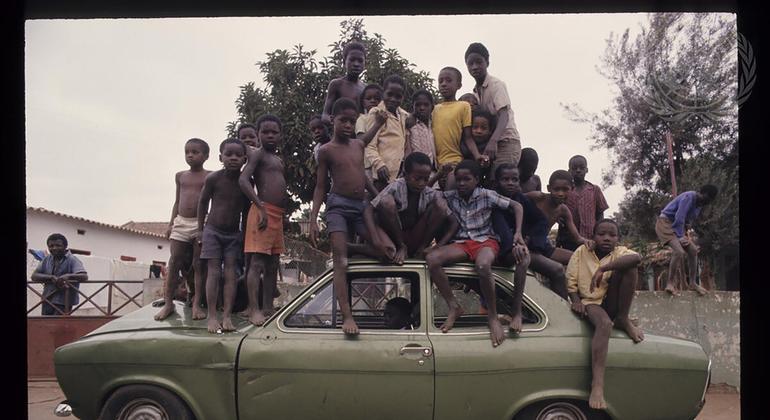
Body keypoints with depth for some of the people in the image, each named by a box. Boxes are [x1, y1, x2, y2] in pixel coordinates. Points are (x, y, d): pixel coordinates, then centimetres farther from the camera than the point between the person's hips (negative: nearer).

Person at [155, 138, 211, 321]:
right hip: (181, 223, 4)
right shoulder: (180, 176, 14)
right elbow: (177, 202, 17)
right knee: (174, 263, 1)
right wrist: (171, 224, 11)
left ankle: (196, 304, 3)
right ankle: (168, 303, 6)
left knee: (198, 265, -1)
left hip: (201, 224, -4)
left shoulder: (210, 176, 1)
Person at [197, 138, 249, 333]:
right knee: (213, 272, -6)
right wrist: (200, 229, 4)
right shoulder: (213, 178, -12)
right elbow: (203, 202, 1)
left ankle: (227, 316, -5)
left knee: (230, 273, -3)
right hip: (213, 231, -2)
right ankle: (212, 316, -6)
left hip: (234, 234, 2)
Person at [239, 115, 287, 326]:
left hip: (278, 214, 9)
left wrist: (283, 215, 15)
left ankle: (267, 308, 15)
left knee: (272, 265, 9)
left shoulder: (279, 160, 22)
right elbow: (243, 180, -16)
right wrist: (261, 208, -23)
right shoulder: (258, 154, -3)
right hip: (262, 211, -9)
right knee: (257, 262, -11)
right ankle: (254, 310, -13)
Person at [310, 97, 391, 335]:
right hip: (338, 205, -5)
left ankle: (343, 247, 18)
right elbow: (320, 186, -2)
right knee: (340, 260, -14)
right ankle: (347, 316, -20)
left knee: (382, 250, -7)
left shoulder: (359, 145, 12)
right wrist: (313, 219, -9)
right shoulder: (326, 150, -1)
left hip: (361, 204, 6)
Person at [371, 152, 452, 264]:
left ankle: (420, 249, -10)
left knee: (440, 205, -14)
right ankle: (401, 247, -14)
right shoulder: (395, 188, -12)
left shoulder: (431, 194, -5)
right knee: (386, 202, -27)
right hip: (395, 239, -2)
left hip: (416, 239, 2)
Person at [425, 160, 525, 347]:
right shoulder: (450, 196, 4)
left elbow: (516, 206, 1)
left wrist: (518, 232, -9)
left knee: (483, 266, -40)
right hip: (462, 242, 4)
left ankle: (493, 317, -19)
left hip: (486, 240, -3)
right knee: (431, 258, -26)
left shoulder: (486, 195, -3)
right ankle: (453, 307, -11)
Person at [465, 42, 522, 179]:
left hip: (506, 143, -7)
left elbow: (504, 116, -20)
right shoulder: (475, 91, 15)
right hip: (488, 144, 7)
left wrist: (493, 141, -35)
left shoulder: (497, 85, -7)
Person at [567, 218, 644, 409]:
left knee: (628, 266, -19)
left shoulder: (620, 252, 2)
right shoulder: (582, 251, 4)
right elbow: (570, 280, 1)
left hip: (612, 303, 2)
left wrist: (603, 269, -31)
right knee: (605, 324, -39)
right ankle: (597, 385, -49)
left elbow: (637, 258, -23)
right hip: (590, 302, -2)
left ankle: (623, 320, -10)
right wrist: (575, 300, -19)